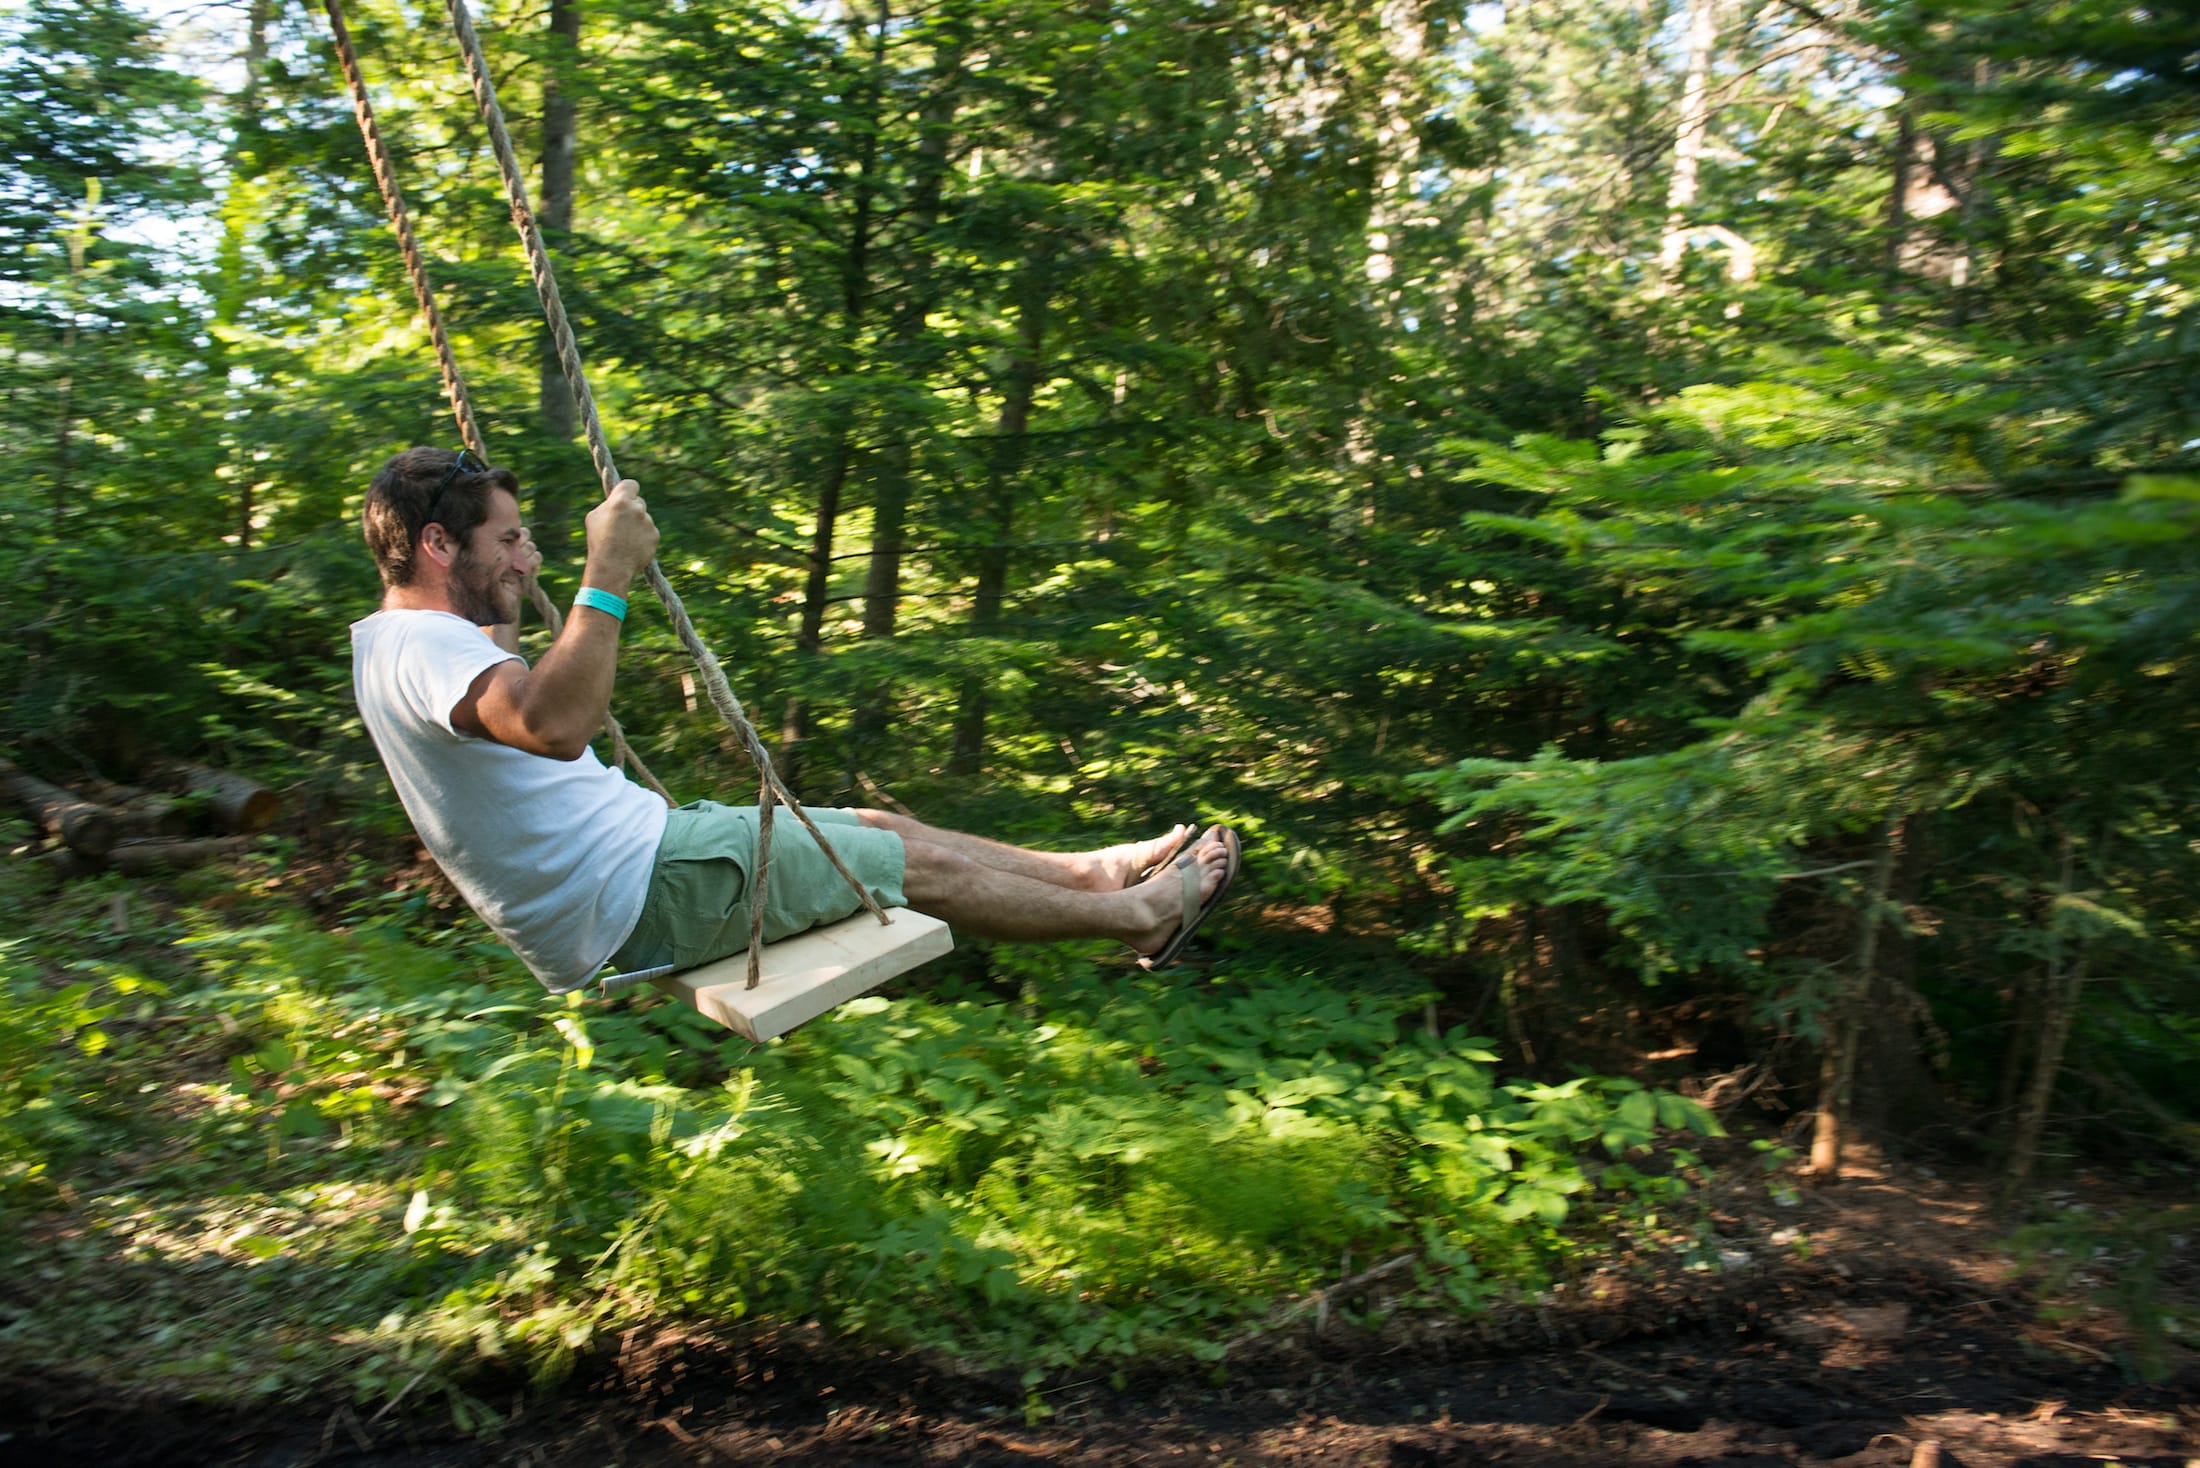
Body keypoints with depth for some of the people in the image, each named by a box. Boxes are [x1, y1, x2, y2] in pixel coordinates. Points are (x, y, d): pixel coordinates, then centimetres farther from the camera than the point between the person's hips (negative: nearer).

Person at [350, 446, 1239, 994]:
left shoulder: (396, 643, 12)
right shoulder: (421, 645, -22)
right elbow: (552, 724, -43)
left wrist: (503, 613, 36)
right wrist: (609, 574, -38)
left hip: (634, 852, 11)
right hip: (639, 898, -11)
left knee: (879, 828, 14)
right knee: (922, 866, -1)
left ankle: (1099, 871, 26)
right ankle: (1141, 914, 15)